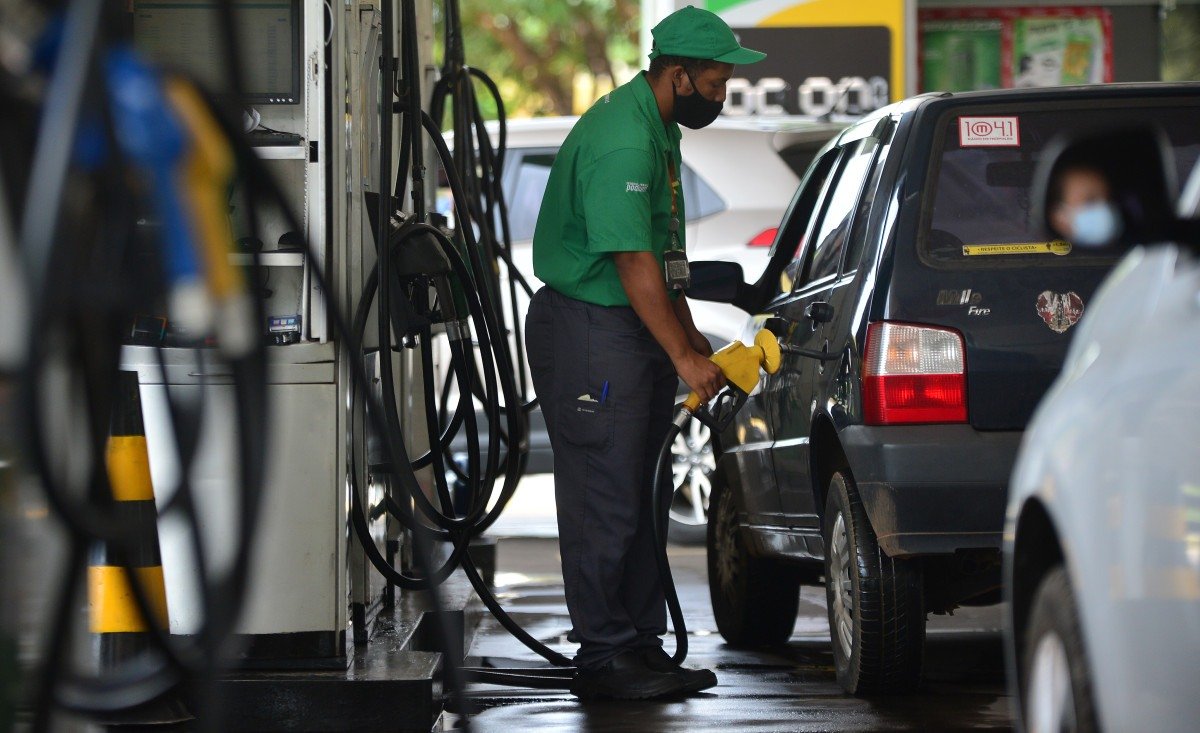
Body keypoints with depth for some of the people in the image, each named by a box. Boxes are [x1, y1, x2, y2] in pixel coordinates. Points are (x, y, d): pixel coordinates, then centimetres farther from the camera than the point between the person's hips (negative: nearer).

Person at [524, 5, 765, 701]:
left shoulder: (659, 129, 13)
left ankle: (642, 645, 17)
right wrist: (684, 358, -21)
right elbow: (632, 261, -24)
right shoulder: (620, 141, -21)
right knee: (605, 503, -7)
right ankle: (604, 657, -3)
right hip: (589, 331, -11)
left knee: (639, 500, 12)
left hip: (638, 331, 11)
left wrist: (691, 335, 17)